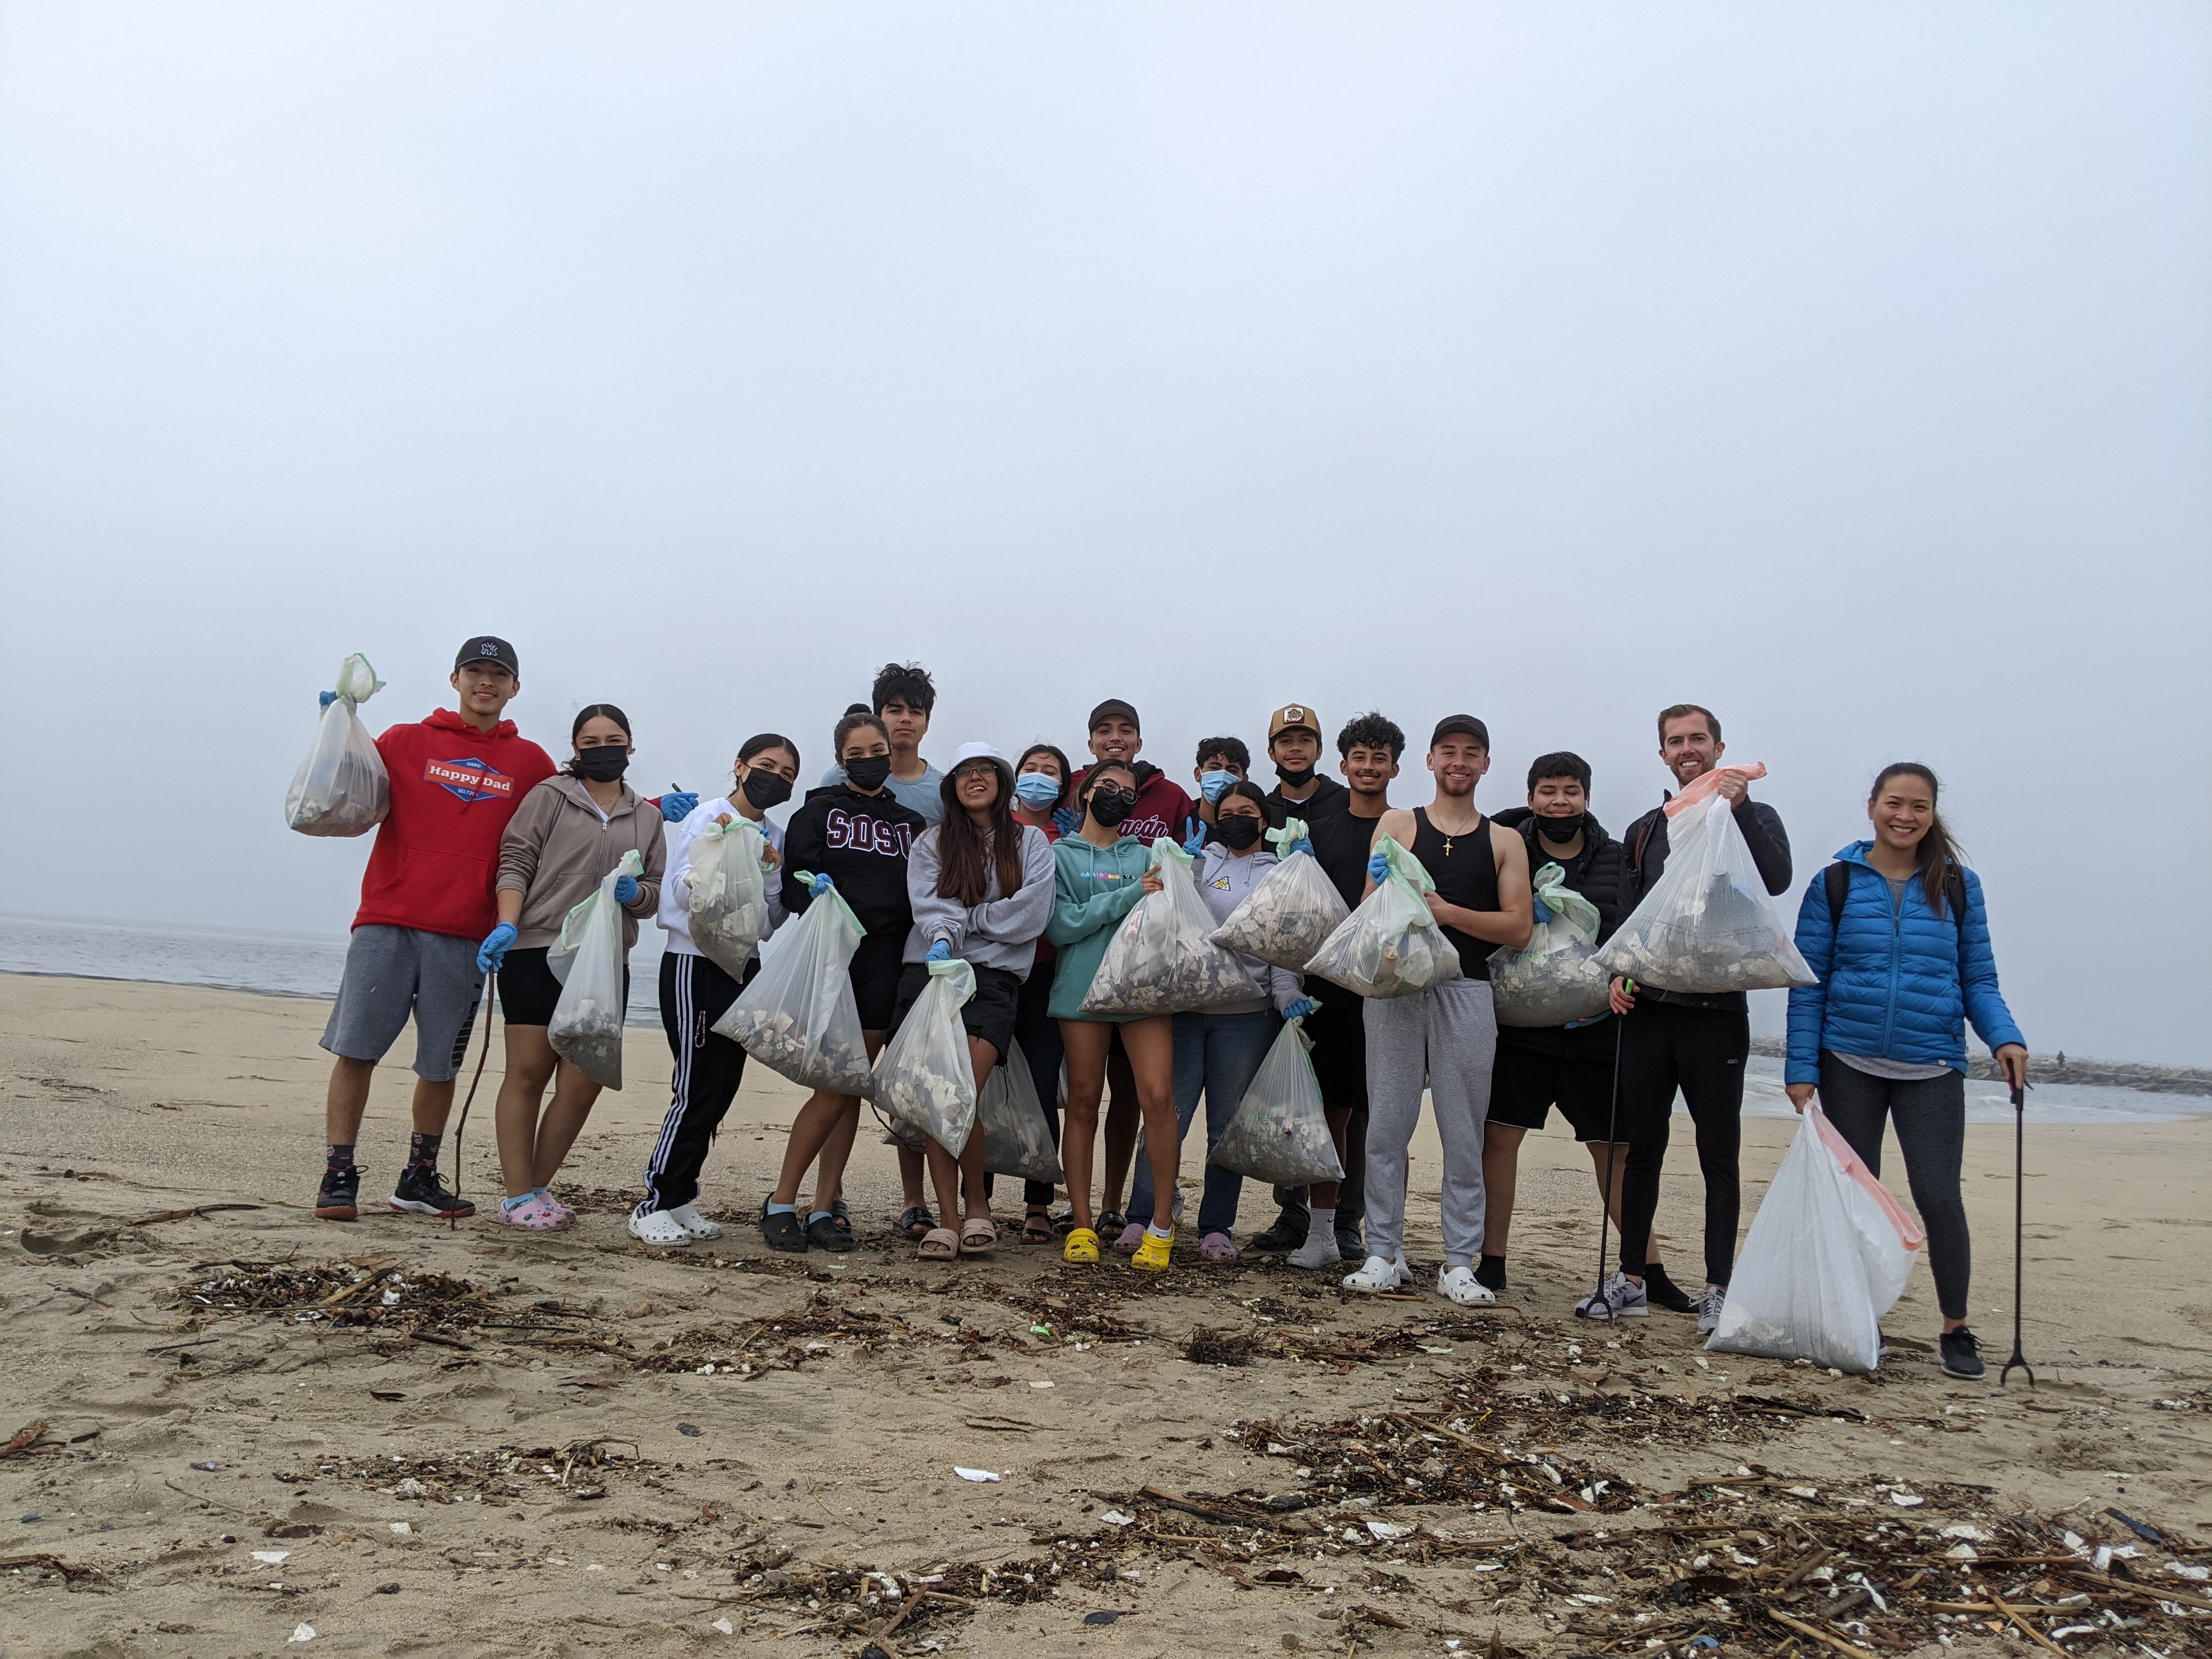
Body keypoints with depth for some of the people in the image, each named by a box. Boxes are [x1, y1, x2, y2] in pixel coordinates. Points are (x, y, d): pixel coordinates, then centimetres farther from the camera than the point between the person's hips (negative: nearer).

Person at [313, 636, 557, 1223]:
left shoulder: (530, 763, 11)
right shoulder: (405, 743, 9)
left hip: (464, 937, 1)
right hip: (387, 922, -1)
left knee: (440, 1065, 8)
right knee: (355, 1049, -4)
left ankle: (419, 1179, 21)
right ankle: (338, 1176, 5)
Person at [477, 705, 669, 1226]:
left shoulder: (647, 816, 19)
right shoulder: (550, 796, 7)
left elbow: (655, 894, 20)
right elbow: (516, 862, 0)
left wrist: (634, 893, -4)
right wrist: (507, 925, -15)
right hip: (538, 952, -3)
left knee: (582, 1085, 0)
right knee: (528, 1073, -2)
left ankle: (540, 1185, 14)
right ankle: (518, 1195, 4)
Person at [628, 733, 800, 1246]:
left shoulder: (776, 837, 12)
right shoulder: (705, 818, -5)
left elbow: (775, 921, 12)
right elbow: (685, 893, -13)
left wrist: (771, 871, -3)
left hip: (745, 967, 7)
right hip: (695, 965, -7)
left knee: (721, 1089, 6)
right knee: (697, 1088, -11)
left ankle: (680, 1201, 15)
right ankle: (654, 1205, -3)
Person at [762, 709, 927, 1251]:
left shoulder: (911, 824, 19)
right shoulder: (818, 812, 10)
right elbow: (796, 878, 2)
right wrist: (814, 889, -19)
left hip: (887, 963, 3)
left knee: (850, 1085, 2)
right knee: (837, 1087, -8)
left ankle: (825, 1206, 8)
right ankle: (781, 1202, 5)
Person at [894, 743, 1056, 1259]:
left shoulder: (1031, 842, 14)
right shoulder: (931, 843, 17)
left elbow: (1030, 915, -1)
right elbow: (930, 907, 1)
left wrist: (968, 918, 1)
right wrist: (943, 937, -19)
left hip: (994, 978, -2)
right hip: (930, 973, 2)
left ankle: (977, 1202, 4)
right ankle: (948, 1218, -3)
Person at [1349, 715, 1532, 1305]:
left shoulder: (1504, 841, 12)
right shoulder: (1397, 825, 10)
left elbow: (1519, 927, 2)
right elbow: (1371, 905, 1)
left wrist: (1447, 911, -9)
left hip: (1467, 992, 1)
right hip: (1396, 986, 0)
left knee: (1464, 1133, 3)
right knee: (1387, 1125, 0)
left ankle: (1459, 1262, 11)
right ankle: (1384, 1254, 9)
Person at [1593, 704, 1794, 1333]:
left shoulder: (1753, 819, 4)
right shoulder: (1644, 832, 16)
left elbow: (1777, 880, -16)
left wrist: (1738, 807, -24)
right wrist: (1619, 974, 0)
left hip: (1716, 1013, -4)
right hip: (1647, 1009, 4)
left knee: (1719, 1157, 2)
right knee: (1642, 1148, 7)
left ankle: (1717, 1291, 8)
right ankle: (1630, 1280, 16)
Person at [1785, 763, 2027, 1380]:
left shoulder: (1958, 887, 4)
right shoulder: (1836, 884, 0)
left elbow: (1978, 979, 7)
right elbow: (1809, 983, 0)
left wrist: (2005, 1037, -11)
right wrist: (1801, 1069, -5)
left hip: (1931, 1068, 0)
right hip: (1850, 1065, 0)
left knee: (1938, 1195, -6)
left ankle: (1956, 1331, 11)